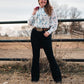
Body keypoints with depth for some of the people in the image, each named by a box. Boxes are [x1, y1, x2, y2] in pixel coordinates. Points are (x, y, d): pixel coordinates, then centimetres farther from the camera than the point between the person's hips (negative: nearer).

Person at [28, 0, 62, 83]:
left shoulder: (50, 10, 3)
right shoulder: (36, 10, 13)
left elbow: (55, 23, -1)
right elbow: (30, 23, 14)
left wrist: (49, 32, -14)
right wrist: (33, 14, 1)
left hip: (45, 34, -4)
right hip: (35, 33, 4)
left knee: (50, 55, -4)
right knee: (35, 55, 7)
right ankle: (35, 77, 16)